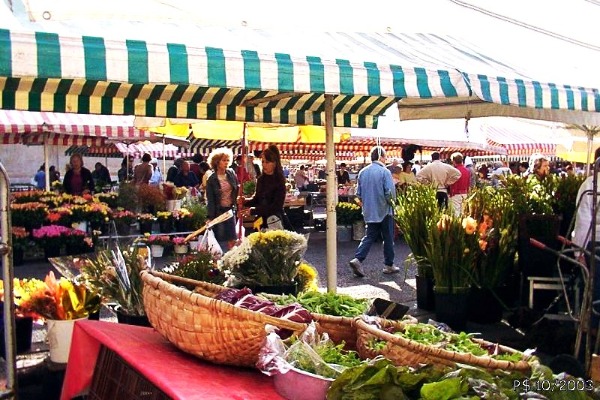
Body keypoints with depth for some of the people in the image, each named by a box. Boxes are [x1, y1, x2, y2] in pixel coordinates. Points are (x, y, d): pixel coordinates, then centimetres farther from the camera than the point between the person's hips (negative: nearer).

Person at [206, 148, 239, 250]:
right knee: (222, 240, 2)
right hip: (219, 212, -3)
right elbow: (210, 200, -8)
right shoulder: (211, 180, -7)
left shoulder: (231, 173, 3)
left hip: (231, 210, 3)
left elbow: (237, 189, 11)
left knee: (232, 239, 4)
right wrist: (210, 217, -15)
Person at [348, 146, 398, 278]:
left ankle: (357, 259, -8)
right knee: (388, 238, 8)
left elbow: (359, 193, 8)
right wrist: (391, 202, 1)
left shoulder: (362, 172, 4)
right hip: (384, 211, -5)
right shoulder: (384, 172, -13)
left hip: (369, 212, 5)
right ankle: (388, 265, 15)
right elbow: (390, 192, -18)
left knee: (369, 236, 10)